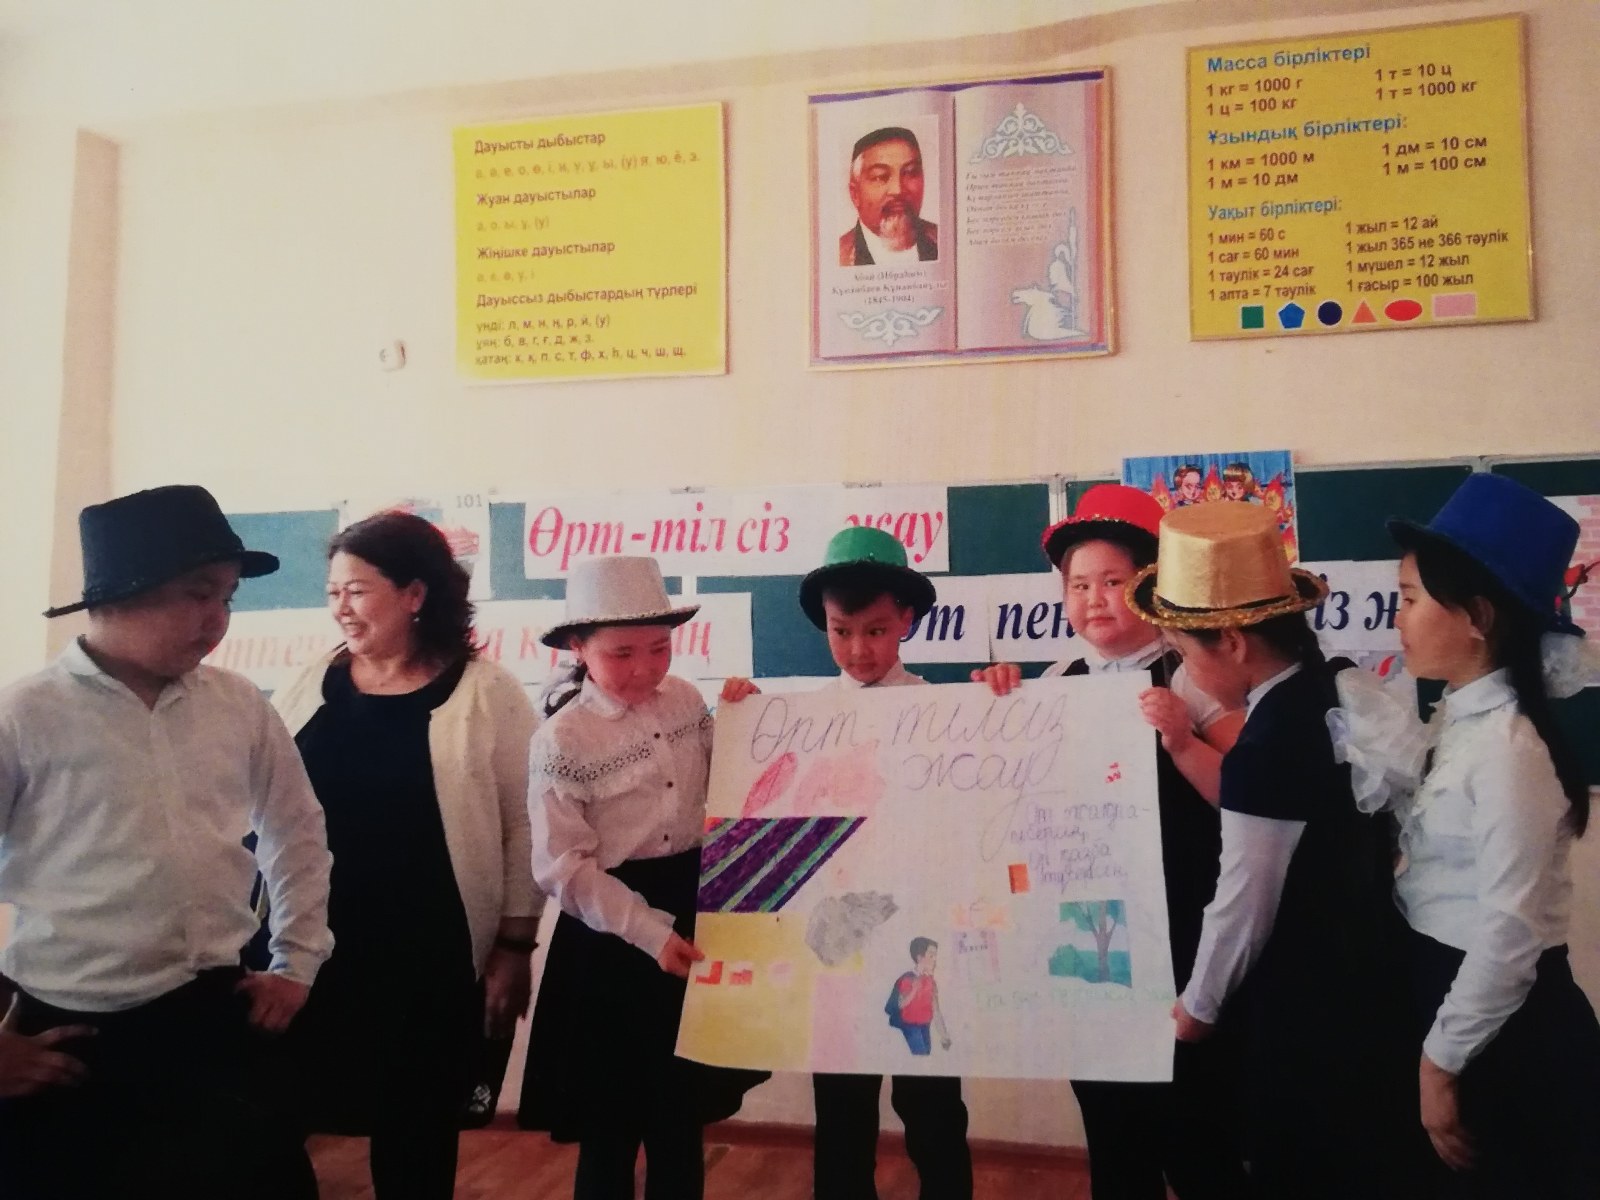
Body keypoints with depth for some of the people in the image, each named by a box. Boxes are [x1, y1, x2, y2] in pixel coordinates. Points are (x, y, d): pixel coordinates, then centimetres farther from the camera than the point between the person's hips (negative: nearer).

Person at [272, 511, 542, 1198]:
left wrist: (513, 946, -4)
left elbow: (524, 827, -4)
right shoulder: (310, 687, 6)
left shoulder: (487, 693, -6)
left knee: (416, 1131, 11)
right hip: (310, 947, 3)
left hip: (431, 957, -3)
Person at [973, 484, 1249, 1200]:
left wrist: (1181, 741, -27)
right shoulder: (1054, 685, 6)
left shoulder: (1192, 677, -8)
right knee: (1110, 1128, 18)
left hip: (1178, 937, -5)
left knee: (1193, 1128, 7)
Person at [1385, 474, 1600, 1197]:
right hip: (1455, 1000, 8)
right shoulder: (1459, 717, 5)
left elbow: (1511, 933, -23)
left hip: (1501, 1031, -8)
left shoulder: (1508, 745, -22)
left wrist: (1441, 1060, -17)